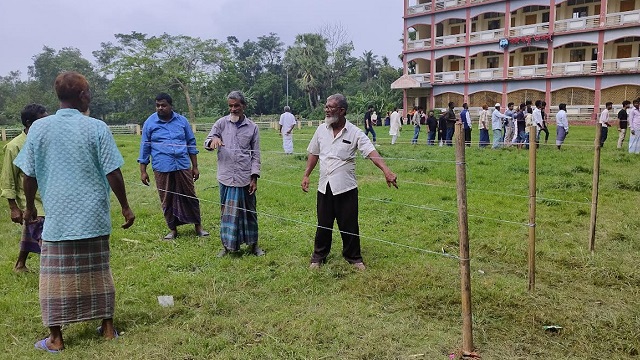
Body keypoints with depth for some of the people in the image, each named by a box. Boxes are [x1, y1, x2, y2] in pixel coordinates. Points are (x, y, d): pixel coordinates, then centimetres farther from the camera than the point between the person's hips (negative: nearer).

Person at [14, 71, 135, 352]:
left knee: (56, 276, 10)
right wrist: (125, 207, 2)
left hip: (57, 217, 1)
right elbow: (113, 173, -9)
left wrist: (30, 206, 18)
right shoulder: (96, 128, -8)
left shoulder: (38, 128, -2)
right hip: (94, 217, 0)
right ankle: (108, 327, 23)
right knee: (98, 273, 12)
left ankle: (55, 338, 18)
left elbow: (29, 175, 3)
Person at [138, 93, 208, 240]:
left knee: (190, 196, 4)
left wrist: (195, 167, 9)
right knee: (167, 200, 7)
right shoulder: (149, 123, 3)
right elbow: (145, 148, 6)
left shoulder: (182, 121, 6)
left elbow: (191, 144, 11)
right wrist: (143, 171, 3)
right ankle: (172, 229, 21)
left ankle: (198, 226, 17)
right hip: (162, 168, 0)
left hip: (183, 166, 1)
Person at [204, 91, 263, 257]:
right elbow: (207, 143, 1)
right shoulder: (222, 123, 3)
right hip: (226, 177, 0)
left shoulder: (252, 127, 3)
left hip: (245, 177, 0)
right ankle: (227, 245, 21)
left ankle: (252, 244, 24)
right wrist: (213, 139, -23)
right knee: (227, 211, 8)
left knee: (249, 211, 10)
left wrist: (254, 177, -2)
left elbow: (256, 155, 4)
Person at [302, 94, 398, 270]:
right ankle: (319, 257, 30)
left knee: (349, 226, 7)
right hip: (324, 187, 3)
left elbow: (371, 152, -21)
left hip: (346, 188, -3)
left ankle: (354, 258, 26)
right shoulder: (321, 129, 4)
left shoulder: (355, 133, -10)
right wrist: (306, 175, 7)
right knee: (323, 224, 14)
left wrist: (386, 171, -35)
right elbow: (314, 153, 14)